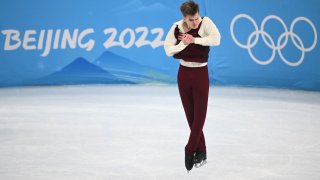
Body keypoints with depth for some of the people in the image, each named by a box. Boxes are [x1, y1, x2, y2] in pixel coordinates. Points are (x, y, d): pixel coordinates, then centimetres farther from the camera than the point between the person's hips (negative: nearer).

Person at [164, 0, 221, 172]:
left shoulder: (205, 22, -12)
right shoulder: (176, 28, -7)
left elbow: (216, 39, -27)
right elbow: (168, 50, -6)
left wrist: (194, 40, -24)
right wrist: (184, 43, -19)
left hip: (201, 74, -2)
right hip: (184, 74, 2)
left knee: (199, 114, -5)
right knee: (190, 115, 7)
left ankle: (190, 150, 3)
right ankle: (201, 151, 18)